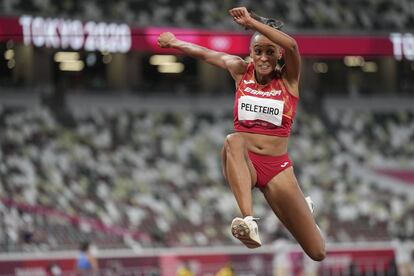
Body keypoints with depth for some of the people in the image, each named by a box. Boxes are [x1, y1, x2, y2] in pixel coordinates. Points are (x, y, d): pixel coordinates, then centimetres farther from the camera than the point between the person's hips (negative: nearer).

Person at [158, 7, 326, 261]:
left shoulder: (288, 79, -4)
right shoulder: (241, 72, 4)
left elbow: (292, 45, -24)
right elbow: (205, 54, 18)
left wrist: (251, 22, -29)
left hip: (278, 167, 0)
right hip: (244, 165, 1)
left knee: (317, 253, 1)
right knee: (233, 141, -39)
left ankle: (303, 210, 40)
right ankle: (249, 223, -52)